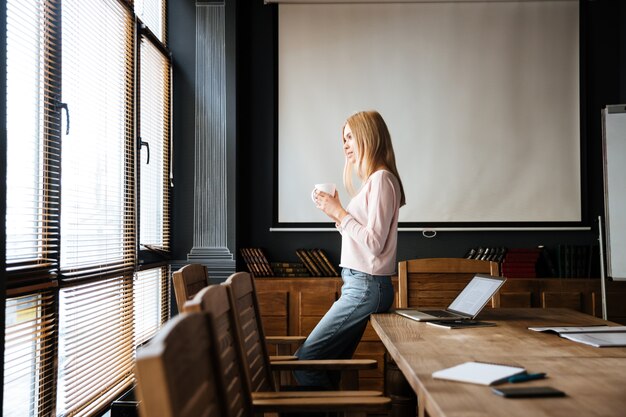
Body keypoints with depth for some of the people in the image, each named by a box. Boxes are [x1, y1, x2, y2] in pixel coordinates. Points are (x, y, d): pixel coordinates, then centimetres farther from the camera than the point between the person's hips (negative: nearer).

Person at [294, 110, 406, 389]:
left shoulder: (381, 179, -12)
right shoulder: (372, 180, 17)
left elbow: (374, 242, -18)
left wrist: (340, 213, -12)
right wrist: (336, 212, 7)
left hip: (366, 287, -10)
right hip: (361, 284, 10)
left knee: (304, 361, -9)